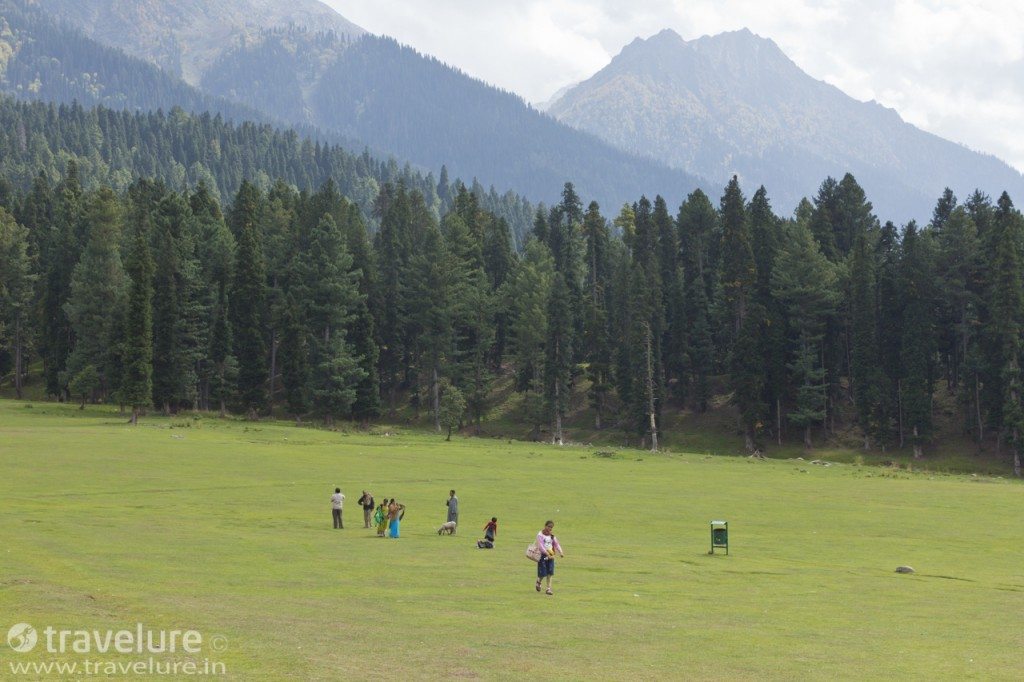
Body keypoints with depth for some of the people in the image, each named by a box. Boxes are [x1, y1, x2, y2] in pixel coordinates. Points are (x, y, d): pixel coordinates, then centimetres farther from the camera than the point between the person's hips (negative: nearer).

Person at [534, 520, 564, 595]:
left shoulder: (552, 535, 8)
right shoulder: (540, 535, -10)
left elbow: (556, 544, 5)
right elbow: (541, 546, -19)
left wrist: (560, 552, -13)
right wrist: (547, 554, -28)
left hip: (550, 556, 5)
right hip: (542, 555, -5)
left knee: (549, 573, -1)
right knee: (543, 573, -4)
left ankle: (549, 588, 2)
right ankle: (538, 582, 28)